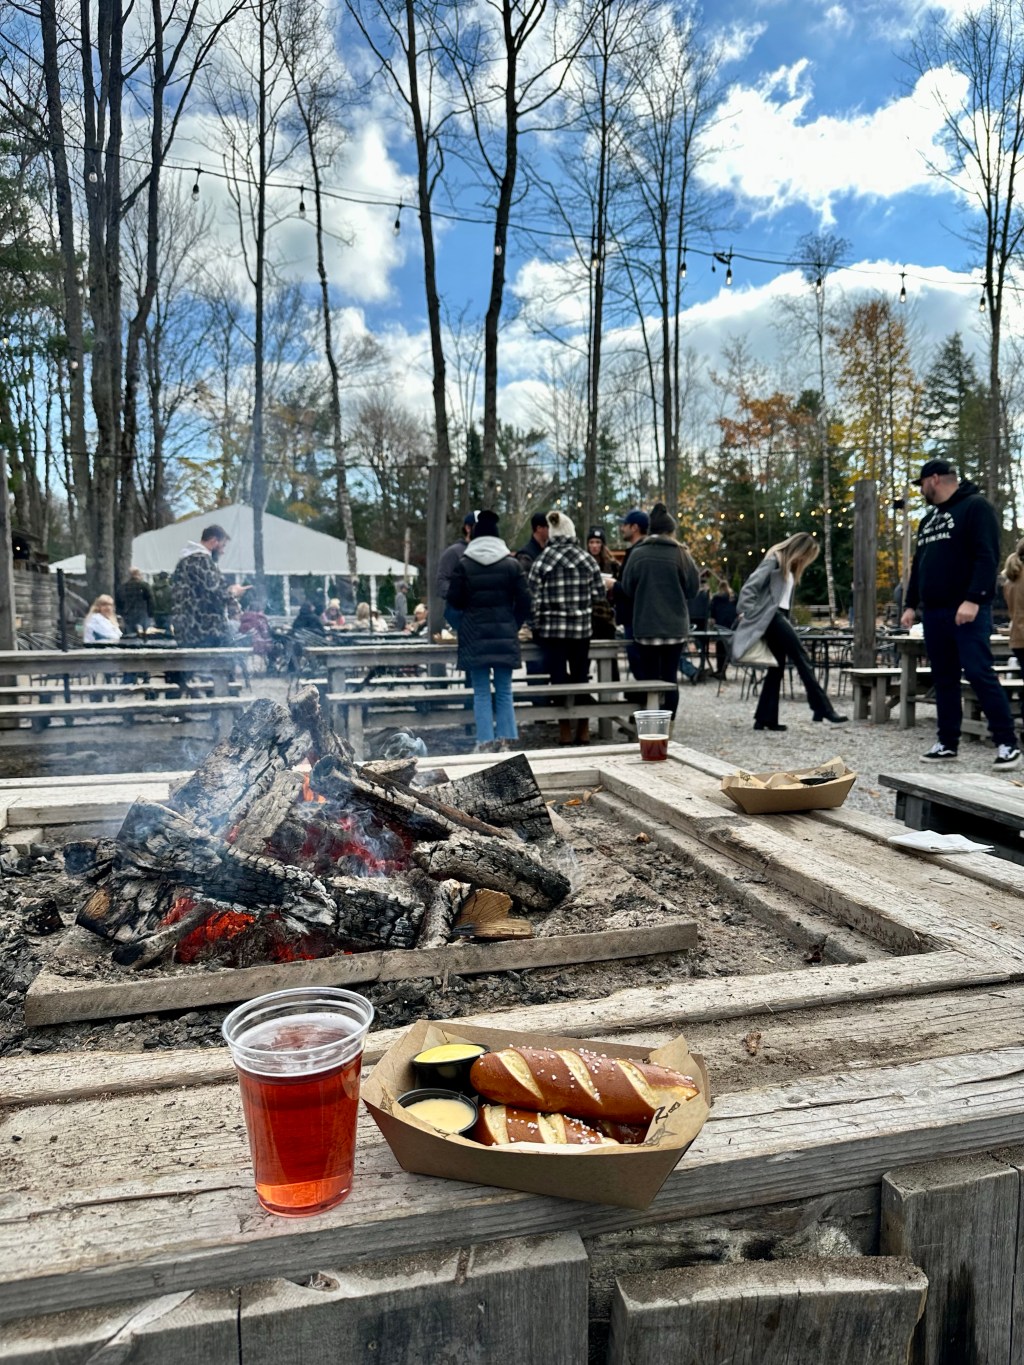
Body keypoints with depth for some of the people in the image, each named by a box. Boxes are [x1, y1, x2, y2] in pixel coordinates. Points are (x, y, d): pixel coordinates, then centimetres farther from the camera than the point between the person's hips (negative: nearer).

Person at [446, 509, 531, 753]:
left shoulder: (463, 565, -3)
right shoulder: (512, 563, 0)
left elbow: (454, 600, 0)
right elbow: (524, 601, 1)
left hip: (474, 635, -1)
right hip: (505, 634, 1)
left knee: (481, 693, 4)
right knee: (504, 691, 8)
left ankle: (484, 743, 2)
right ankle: (505, 741, 7)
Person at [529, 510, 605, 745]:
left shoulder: (542, 560, -5)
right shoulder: (587, 559, 2)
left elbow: (534, 597, -5)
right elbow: (599, 593, 5)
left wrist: (535, 627, 6)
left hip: (552, 628, -2)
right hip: (582, 628, 2)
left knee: (559, 679, 3)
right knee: (581, 678, 12)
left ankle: (565, 730, 6)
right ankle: (583, 730, 17)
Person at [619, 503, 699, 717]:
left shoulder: (637, 553, -3)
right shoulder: (680, 554, -5)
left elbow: (627, 588, 3)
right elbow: (693, 587, 1)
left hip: (645, 626, 0)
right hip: (674, 625, 0)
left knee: (648, 678, 7)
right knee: (670, 677, 7)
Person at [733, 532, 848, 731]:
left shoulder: (790, 568, 23)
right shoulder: (774, 560, -6)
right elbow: (750, 586, -15)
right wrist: (744, 612, -20)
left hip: (778, 617, 10)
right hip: (769, 616, -10)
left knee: (778, 666, 7)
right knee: (801, 657, -13)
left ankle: (765, 718, 9)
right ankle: (822, 708, -14)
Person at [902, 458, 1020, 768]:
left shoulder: (975, 507, -4)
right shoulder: (929, 518, 21)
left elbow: (987, 557, -15)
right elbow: (919, 565, 24)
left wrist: (973, 599, -24)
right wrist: (910, 604, 15)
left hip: (967, 610, -8)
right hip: (934, 612, 8)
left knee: (979, 673, -13)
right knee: (943, 679, 8)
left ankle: (1007, 744, -7)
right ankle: (947, 743, 13)